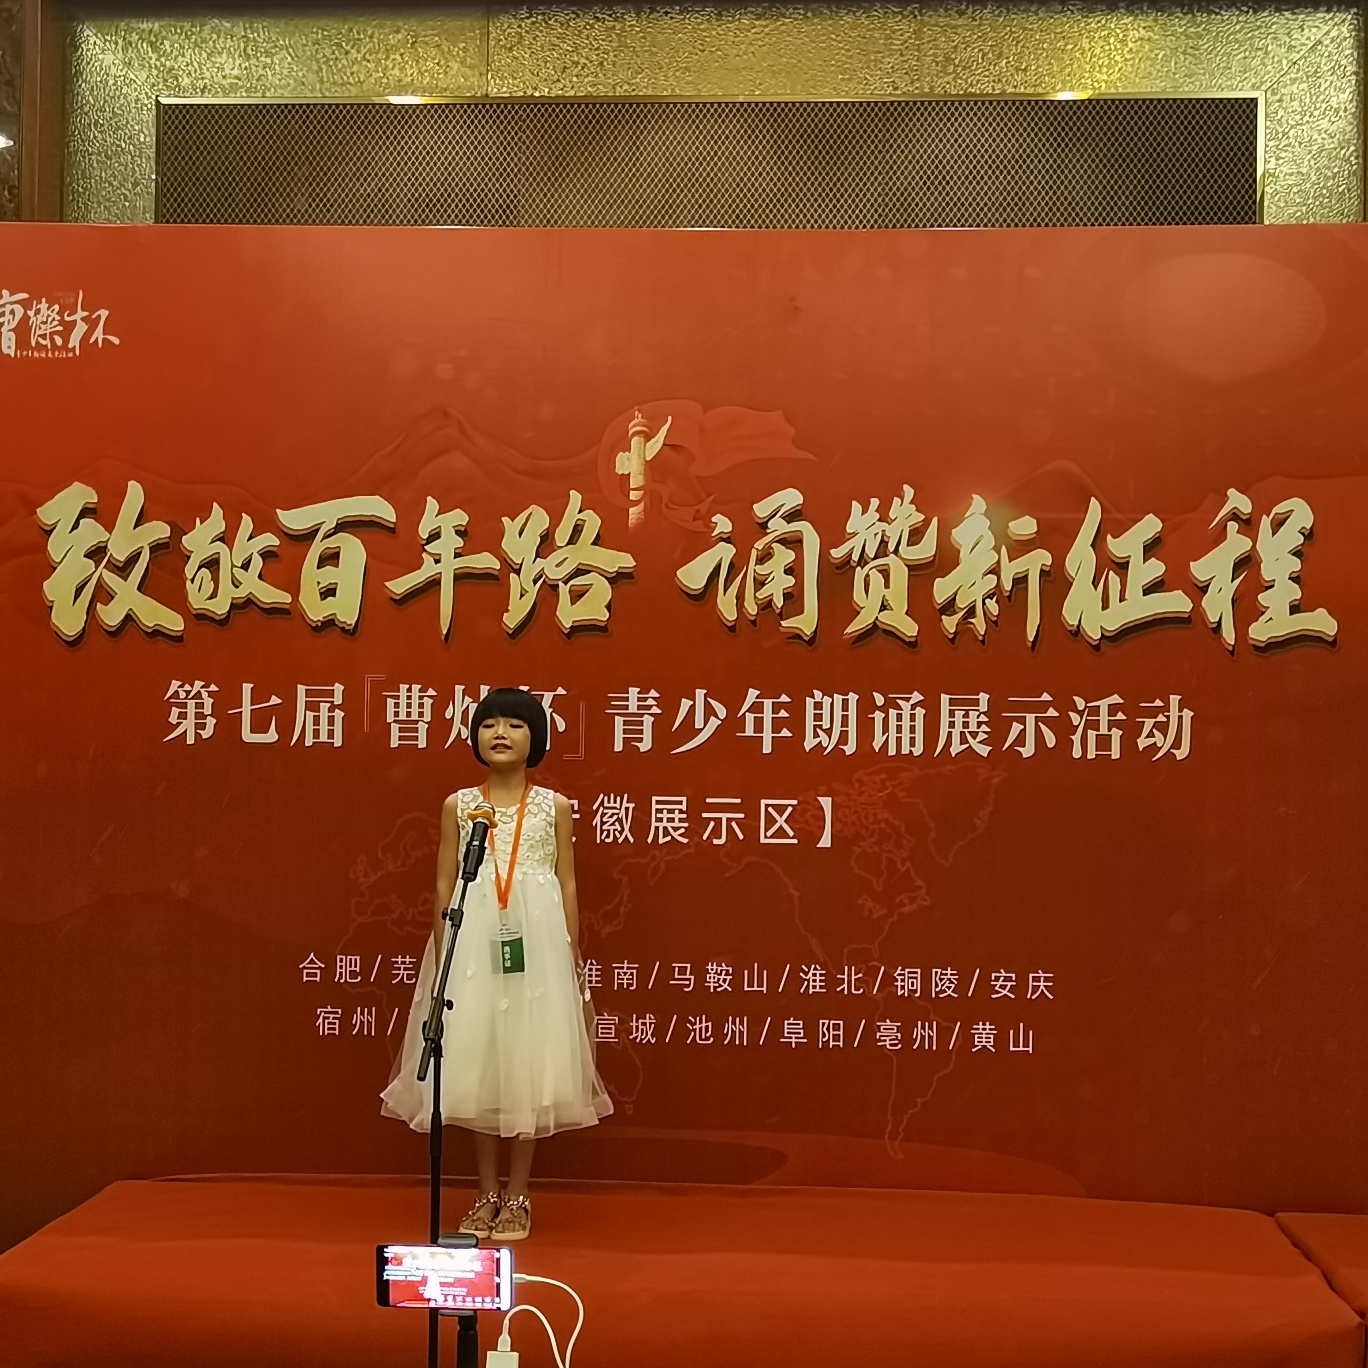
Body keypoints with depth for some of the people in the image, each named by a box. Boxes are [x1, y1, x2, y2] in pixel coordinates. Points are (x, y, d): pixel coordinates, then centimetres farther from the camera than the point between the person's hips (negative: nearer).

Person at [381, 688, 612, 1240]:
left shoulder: (555, 807, 4)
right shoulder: (458, 805, 5)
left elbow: (567, 886, 5)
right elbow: (445, 885, 5)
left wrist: (572, 961, 1)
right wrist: (442, 960, 0)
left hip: (537, 941, -1)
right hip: (474, 941, 1)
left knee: (528, 1066, 3)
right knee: (476, 1067, 5)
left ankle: (517, 1197, 16)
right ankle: (487, 1195, 19)